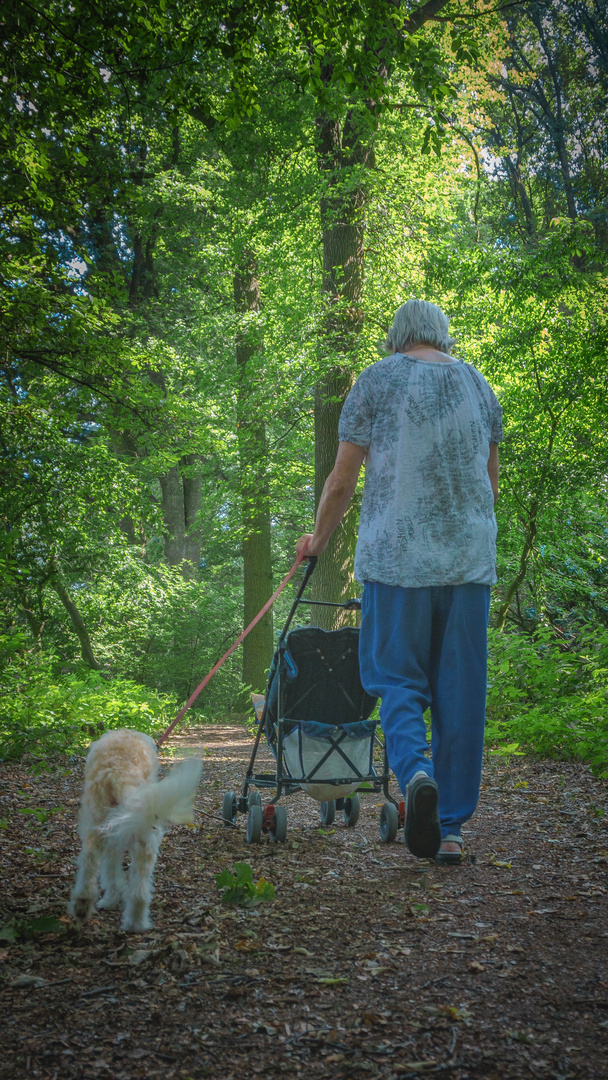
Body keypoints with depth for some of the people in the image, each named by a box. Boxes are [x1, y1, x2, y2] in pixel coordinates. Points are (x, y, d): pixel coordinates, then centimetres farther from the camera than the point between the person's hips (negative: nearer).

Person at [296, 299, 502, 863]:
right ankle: (450, 829, 8)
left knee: (397, 678, 5)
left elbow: (342, 480, 3)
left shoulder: (375, 382, 3)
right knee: (461, 689, 6)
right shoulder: (480, 386, 14)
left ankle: (415, 772, -22)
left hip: (396, 554, -3)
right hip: (470, 558, 3)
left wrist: (318, 539, 18)